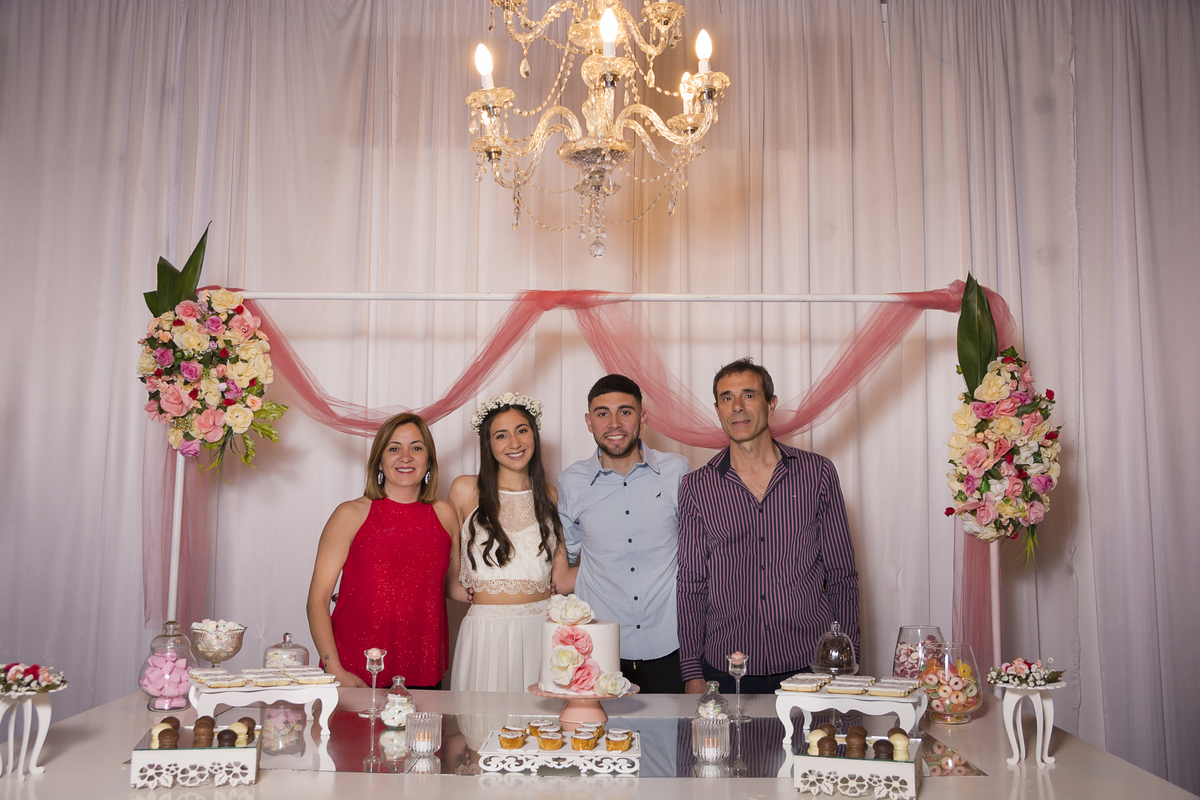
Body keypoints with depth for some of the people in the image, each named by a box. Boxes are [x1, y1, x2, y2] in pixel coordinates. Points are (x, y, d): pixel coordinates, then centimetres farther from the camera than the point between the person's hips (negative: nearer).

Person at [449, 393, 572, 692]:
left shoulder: (548, 495, 9)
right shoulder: (465, 490, 1)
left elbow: (561, 580, 7)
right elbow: (452, 570, 6)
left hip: (541, 628, 2)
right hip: (487, 630, -2)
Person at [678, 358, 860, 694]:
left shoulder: (818, 472, 3)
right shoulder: (696, 487, 2)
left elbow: (842, 575, 6)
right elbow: (691, 586, 4)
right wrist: (693, 674, -1)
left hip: (810, 666, 0)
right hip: (725, 671, 0)